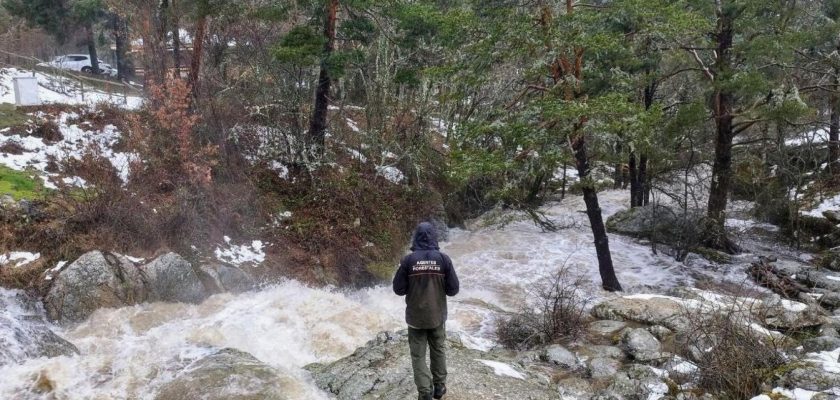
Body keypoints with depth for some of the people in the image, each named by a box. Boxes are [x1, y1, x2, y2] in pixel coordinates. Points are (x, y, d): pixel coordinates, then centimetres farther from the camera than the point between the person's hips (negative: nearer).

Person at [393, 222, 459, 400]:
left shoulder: (408, 260, -14)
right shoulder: (443, 259, -10)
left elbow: (398, 289, -8)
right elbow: (453, 289, -6)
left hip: (415, 317, -2)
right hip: (437, 315, 2)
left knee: (418, 355, 9)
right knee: (438, 351, 20)